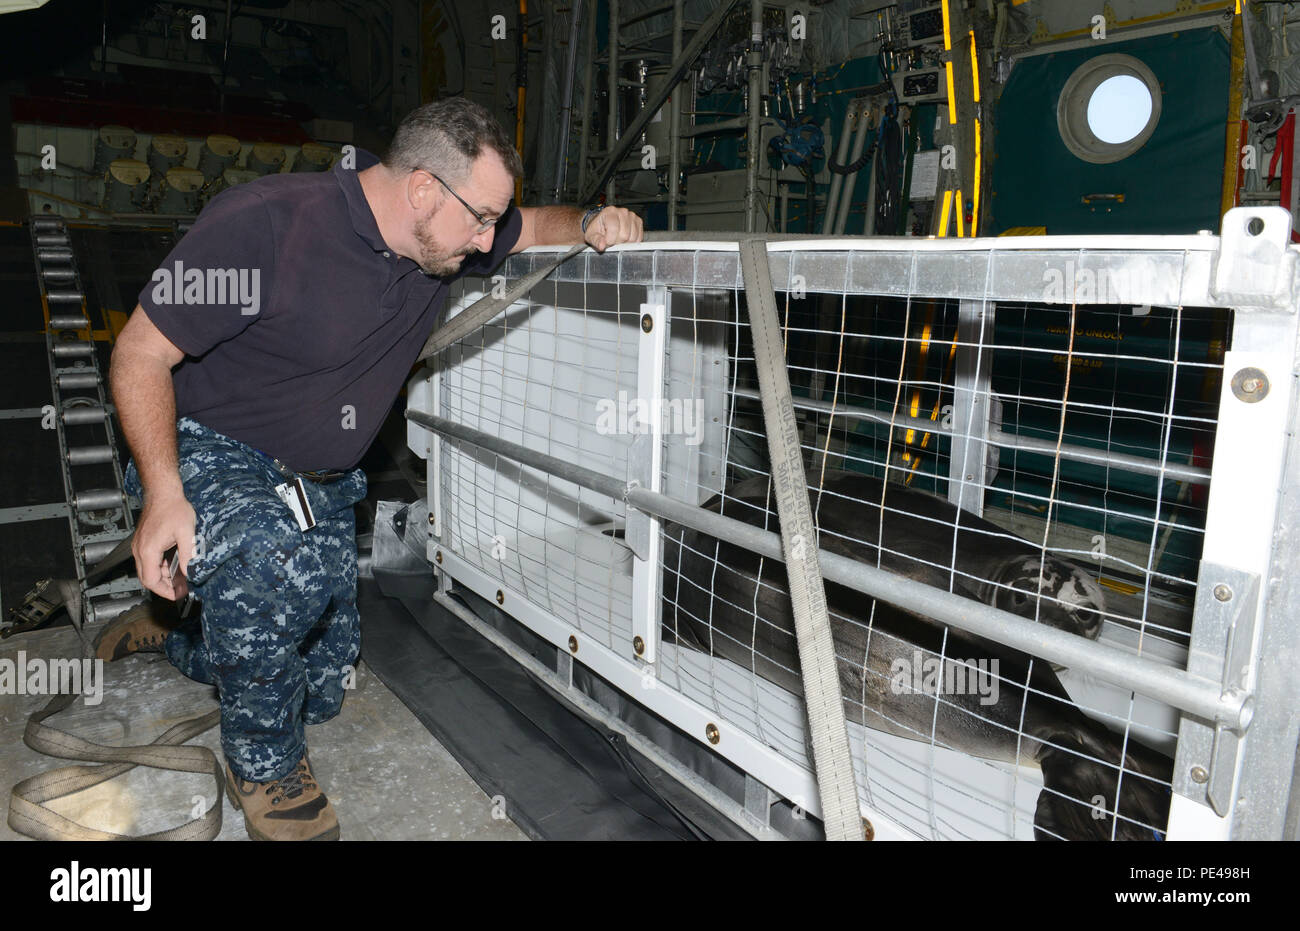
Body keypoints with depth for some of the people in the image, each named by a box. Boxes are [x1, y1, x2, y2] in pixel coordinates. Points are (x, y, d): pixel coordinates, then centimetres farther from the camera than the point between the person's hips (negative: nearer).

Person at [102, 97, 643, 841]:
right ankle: (264, 764, -10)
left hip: (322, 484, 6)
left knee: (321, 691, 11)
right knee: (285, 567, -40)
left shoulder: (446, 236, -6)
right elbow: (140, 355, -20)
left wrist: (590, 223, -12)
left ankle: (176, 633, 40)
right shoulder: (262, 224, -26)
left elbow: (533, 226, 12)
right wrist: (165, 495, -31)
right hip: (204, 454, -6)